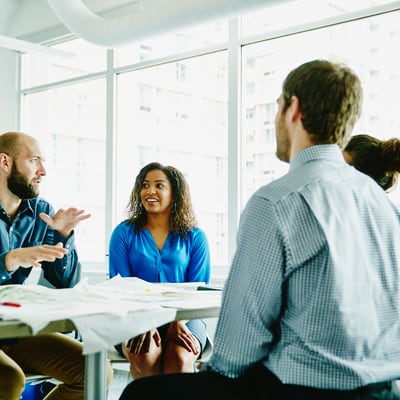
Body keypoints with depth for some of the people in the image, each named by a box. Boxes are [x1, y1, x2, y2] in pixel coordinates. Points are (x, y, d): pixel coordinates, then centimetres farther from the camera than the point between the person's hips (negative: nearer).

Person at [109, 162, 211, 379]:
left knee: (180, 358, -32)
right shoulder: (124, 233, 8)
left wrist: (179, 321, -17)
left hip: (183, 318, 0)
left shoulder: (195, 237, 8)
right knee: (145, 354, -33)